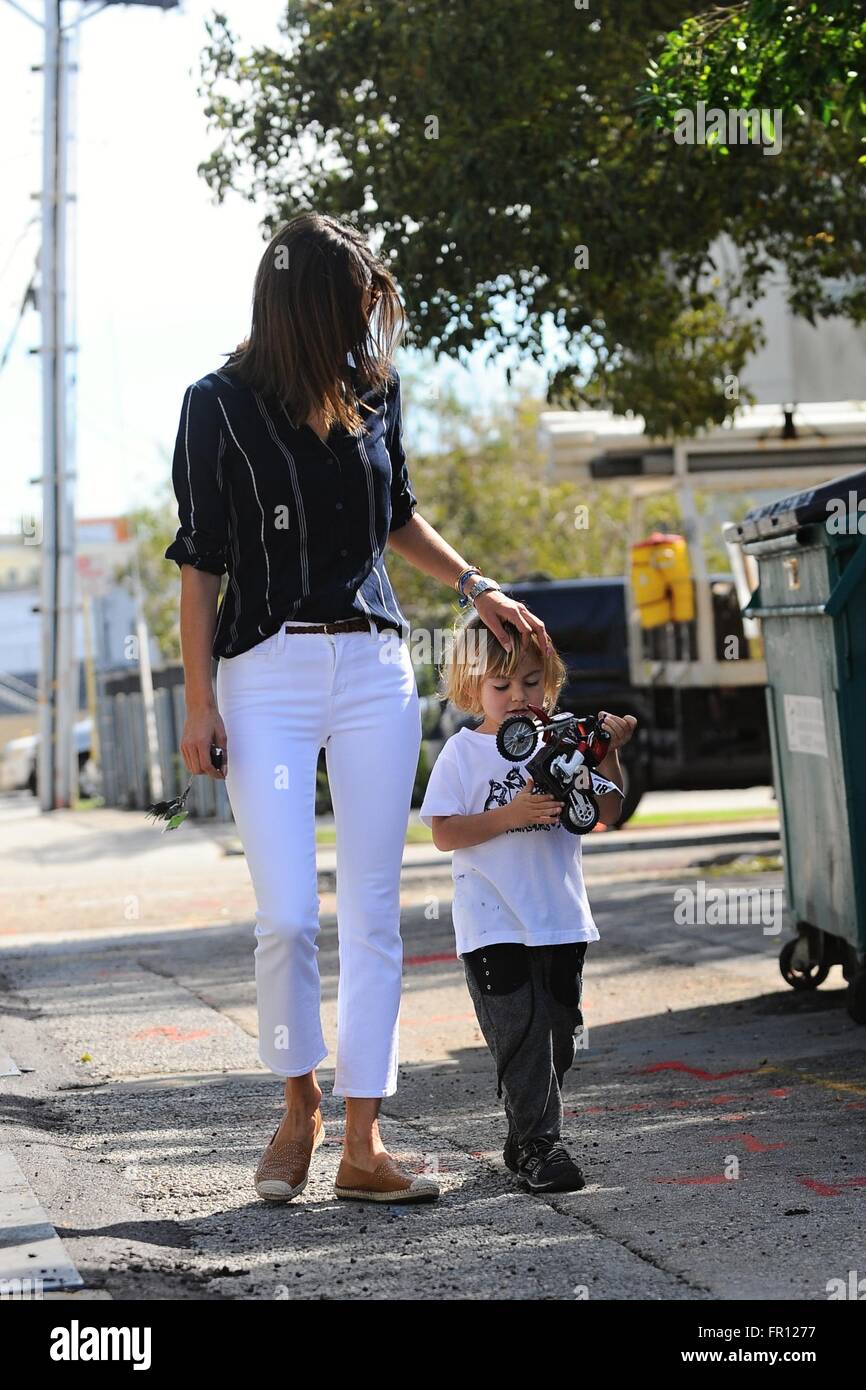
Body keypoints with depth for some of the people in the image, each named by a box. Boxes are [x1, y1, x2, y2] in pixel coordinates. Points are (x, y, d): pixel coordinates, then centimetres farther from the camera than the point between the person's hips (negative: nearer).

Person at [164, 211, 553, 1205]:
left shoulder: (373, 390, 8)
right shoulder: (221, 405, -4)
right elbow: (199, 561, -3)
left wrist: (474, 587, 13)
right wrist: (199, 702, -6)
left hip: (375, 666, 4)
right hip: (269, 671, -4)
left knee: (373, 914, 1)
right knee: (286, 917, -10)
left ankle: (362, 1145, 6)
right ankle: (299, 1102, 16)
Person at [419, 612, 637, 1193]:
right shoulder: (464, 752, -2)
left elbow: (608, 813, 6)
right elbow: (445, 833, -7)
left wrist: (609, 754, -7)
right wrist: (510, 815, -18)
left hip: (562, 918, 4)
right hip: (493, 924, -4)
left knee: (559, 1035, 11)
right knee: (521, 1031, -10)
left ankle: (525, 1139, 25)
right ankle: (540, 1144, -4)